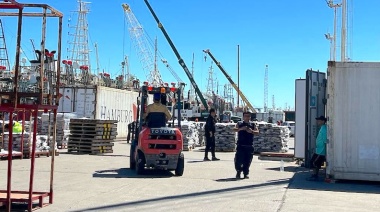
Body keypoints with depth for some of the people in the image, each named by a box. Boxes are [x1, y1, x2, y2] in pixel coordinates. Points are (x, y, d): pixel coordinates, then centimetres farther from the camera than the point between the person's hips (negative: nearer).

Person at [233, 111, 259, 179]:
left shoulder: (253, 124, 10)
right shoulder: (239, 123, 6)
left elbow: (257, 132, -1)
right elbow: (234, 129, -9)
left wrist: (252, 131, -22)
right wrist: (241, 128, -28)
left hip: (249, 146, 1)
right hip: (240, 145, -1)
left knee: (247, 161, 3)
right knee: (239, 160, -5)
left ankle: (246, 173, 15)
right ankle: (238, 172, 16)